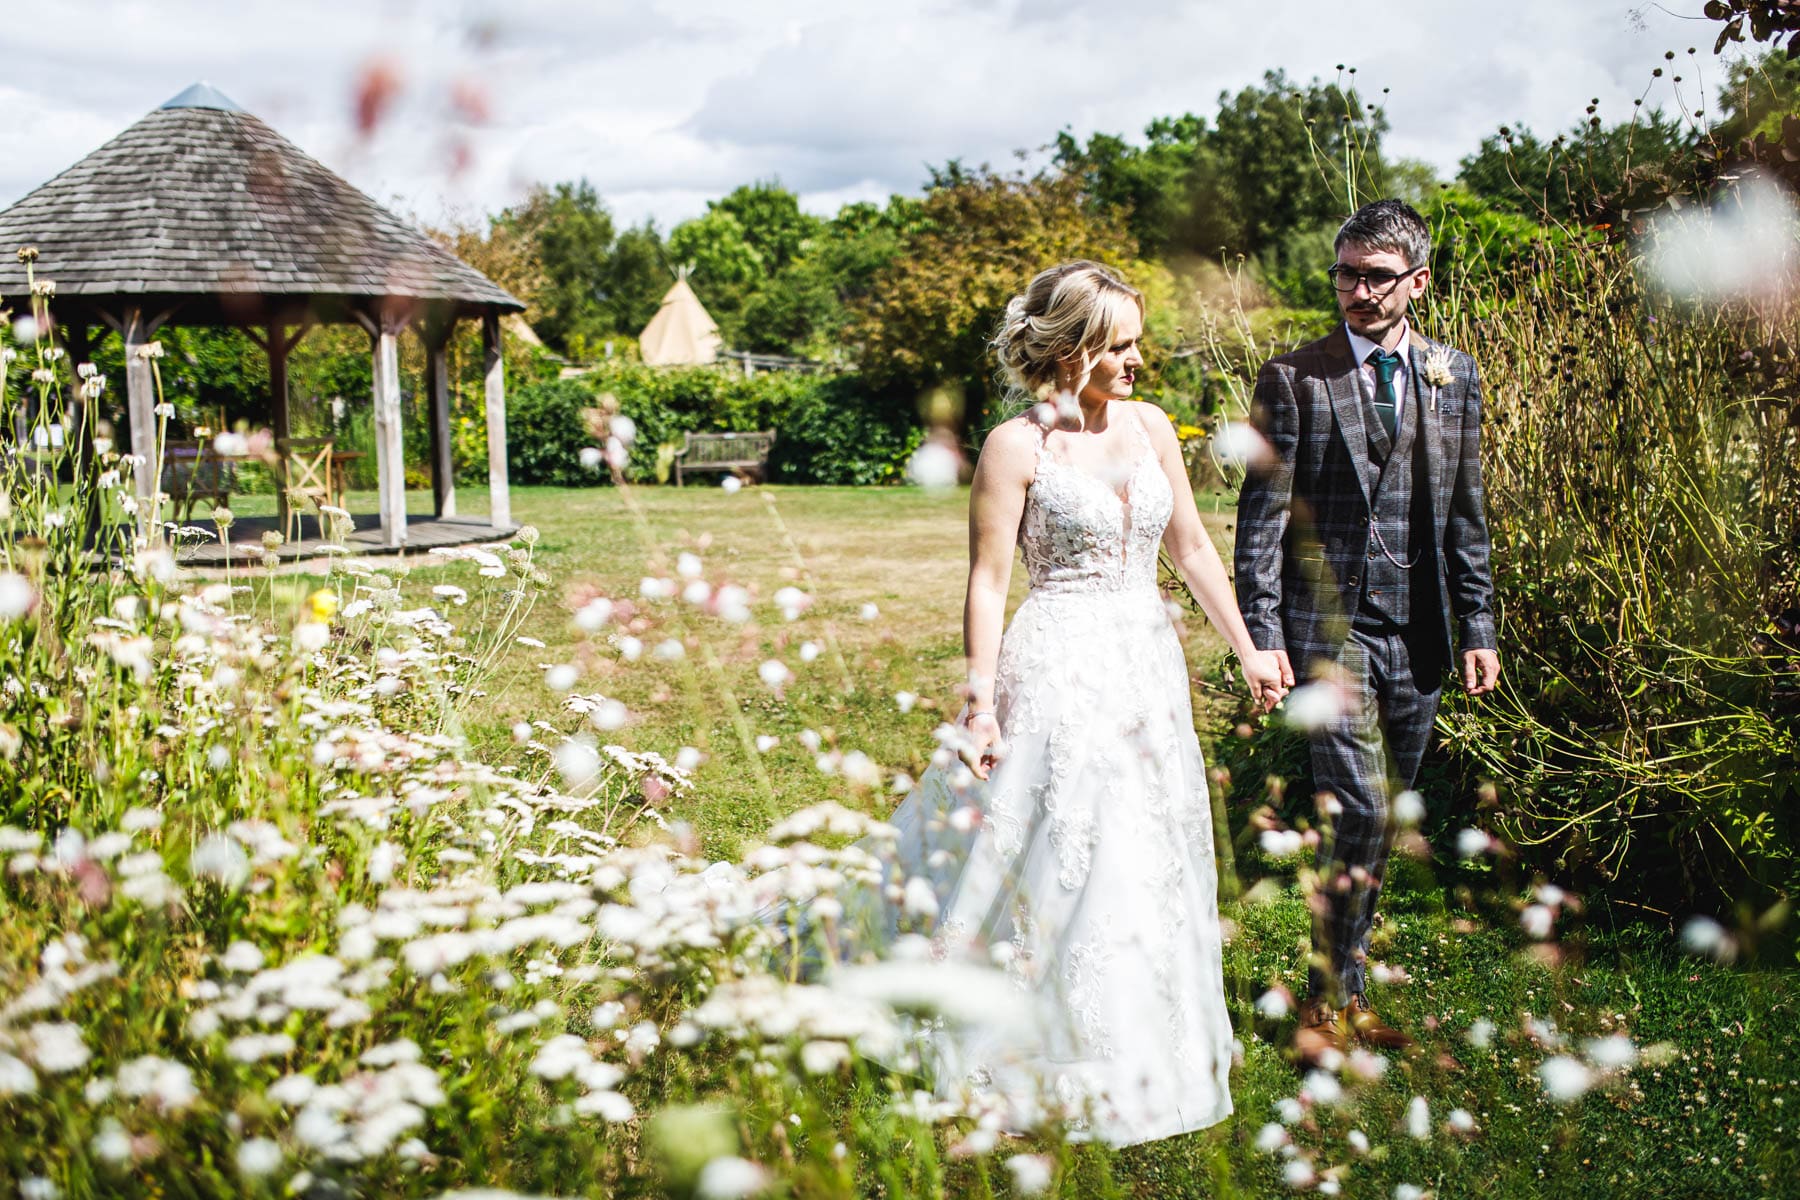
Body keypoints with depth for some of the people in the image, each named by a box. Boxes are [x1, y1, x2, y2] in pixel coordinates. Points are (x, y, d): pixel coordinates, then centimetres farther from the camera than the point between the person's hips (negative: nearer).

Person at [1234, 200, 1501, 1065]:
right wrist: (1262, 635, -10)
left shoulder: (1454, 377, 10)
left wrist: (1478, 626, 10)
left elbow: (1465, 513, 14)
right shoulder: (1294, 378, -2)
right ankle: (1330, 998, 4)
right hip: (1329, 625, -4)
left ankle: (1346, 992, 23)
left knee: (1382, 822, 10)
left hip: (1418, 635, 4)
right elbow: (1263, 514, -4)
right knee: (1356, 809, -12)